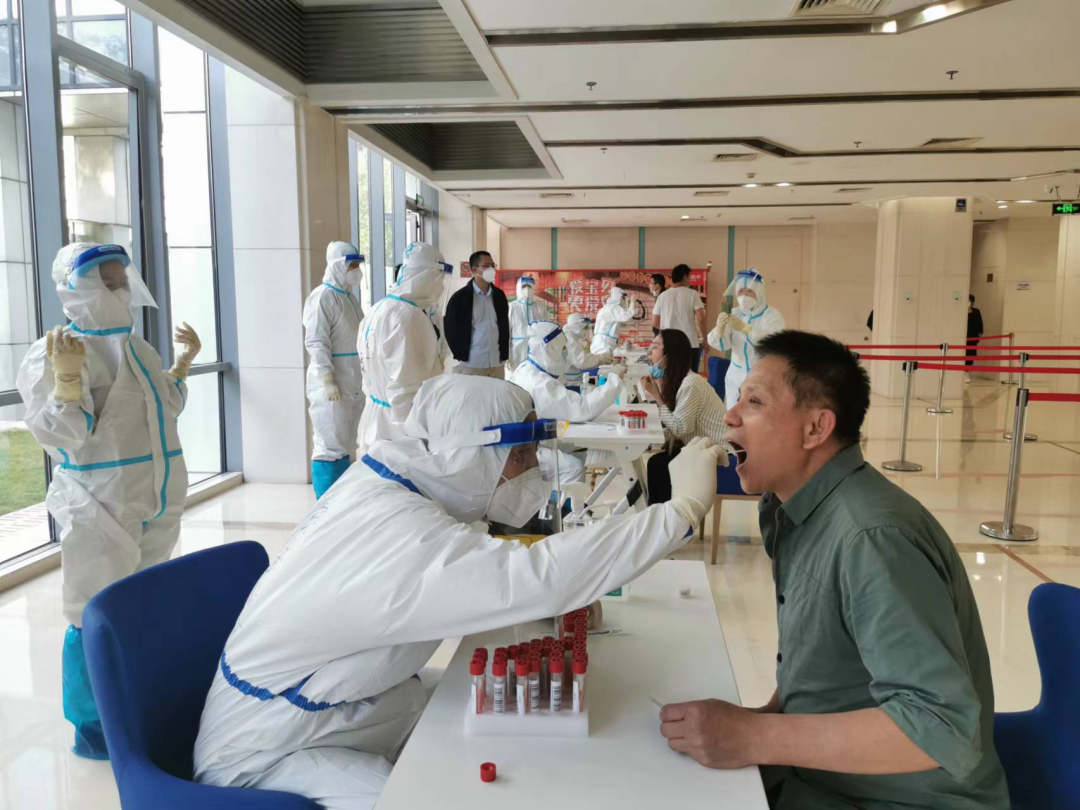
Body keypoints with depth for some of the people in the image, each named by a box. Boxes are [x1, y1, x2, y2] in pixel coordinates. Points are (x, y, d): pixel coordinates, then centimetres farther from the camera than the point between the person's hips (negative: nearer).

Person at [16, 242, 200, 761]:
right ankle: (89, 728, 19)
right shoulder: (55, 354, -13)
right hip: (101, 509, -8)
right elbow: (61, 436, -20)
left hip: (156, 502, 8)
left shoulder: (137, 348, 10)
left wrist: (184, 361, 16)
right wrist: (66, 375, -31)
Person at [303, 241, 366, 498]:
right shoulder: (322, 297, -11)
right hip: (331, 386, -9)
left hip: (353, 385, 9)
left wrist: (364, 379, 20)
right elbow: (316, 343, -17)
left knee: (344, 446, 13)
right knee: (330, 447, -5)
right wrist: (327, 381, -22)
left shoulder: (349, 297, 16)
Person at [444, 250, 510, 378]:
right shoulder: (459, 297, -3)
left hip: (497, 364, 4)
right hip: (470, 364, -4)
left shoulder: (499, 295, 10)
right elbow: (450, 329, 1)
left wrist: (504, 354, 10)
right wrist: (461, 355, -1)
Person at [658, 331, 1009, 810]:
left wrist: (755, 738, -30)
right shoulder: (798, 512, 1)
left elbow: (943, 726, -30)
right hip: (821, 771, 7)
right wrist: (764, 718, -5)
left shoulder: (873, 537, -26)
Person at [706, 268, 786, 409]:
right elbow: (720, 345, -5)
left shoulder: (773, 316, -8)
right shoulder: (734, 313, 5)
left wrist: (744, 328, -38)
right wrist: (719, 328, -27)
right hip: (736, 376, 4)